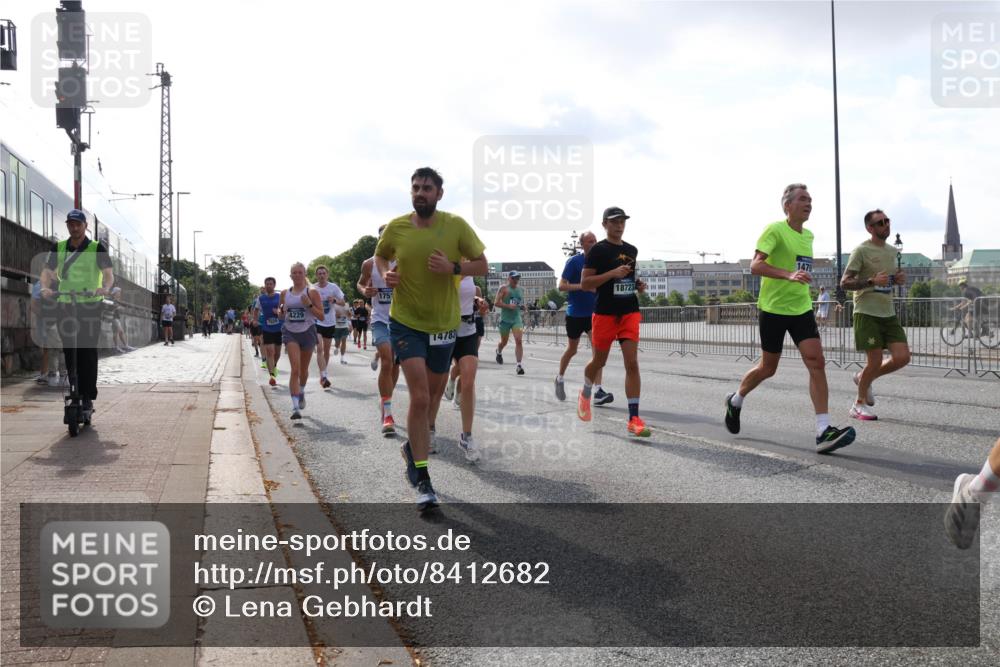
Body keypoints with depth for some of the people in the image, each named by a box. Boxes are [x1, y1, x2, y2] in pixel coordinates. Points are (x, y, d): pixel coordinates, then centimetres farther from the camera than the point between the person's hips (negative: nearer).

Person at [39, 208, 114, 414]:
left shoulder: (97, 248, 0)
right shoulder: (58, 247, 9)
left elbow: (108, 272, -10)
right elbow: (47, 271, 1)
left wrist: (105, 288, -32)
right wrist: (45, 287, -20)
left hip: (91, 305, -3)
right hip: (65, 305, 3)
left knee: (88, 352, -6)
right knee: (69, 351, 4)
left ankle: (88, 397, -2)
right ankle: (74, 393, 15)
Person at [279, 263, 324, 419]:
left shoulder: (312, 293, -3)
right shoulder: (285, 293, 6)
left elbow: (321, 316, -6)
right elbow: (281, 314, 19)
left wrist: (309, 305, -19)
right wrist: (282, 310, -5)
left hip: (307, 332, 0)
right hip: (290, 332, 0)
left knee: (303, 369, 16)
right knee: (295, 368, -16)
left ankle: (301, 392, 48)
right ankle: (295, 407, -21)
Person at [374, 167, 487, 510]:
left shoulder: (456, 225, -8)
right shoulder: (396, 227, -5)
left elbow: (482, 266, -3)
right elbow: (380, 255, 14)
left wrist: (453, 267, -22)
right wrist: (385, 273, -8)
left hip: (444, 324, 2)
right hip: (406, 323, -2)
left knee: (432, 395, 16)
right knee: (420, 397, -14)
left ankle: (412, 445, 45)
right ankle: (422, 480, -5)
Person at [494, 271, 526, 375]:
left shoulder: (519, 289, 12)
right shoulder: (504, 288, -4)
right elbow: (497, 303, -11)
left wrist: (522, 306, 3)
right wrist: (508, 306, -23)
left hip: (517, 319, 3)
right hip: (505, 319, -3)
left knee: (518, 341, -14)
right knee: (504, 342, 14)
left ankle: (519, 365, -16)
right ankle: (499, 352, 49)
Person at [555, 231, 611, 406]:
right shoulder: (574, 261, -8)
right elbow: (561, 286, -13)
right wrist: (582, 286, -26)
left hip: (594, 312, 3)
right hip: (575, 313, -3)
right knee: (572, 350, 12)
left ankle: (598, 391, -15)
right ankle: (559, 378, 38)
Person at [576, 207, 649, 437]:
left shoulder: (632, 250, 12)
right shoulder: (597, 250, -5)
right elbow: (584, 283, -11)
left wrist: (639, 285, 8)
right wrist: (612, 273, -20)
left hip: (630, 312, 4)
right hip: (605, 313, -3)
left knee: (632, 363, -8)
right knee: (598, 361, 12)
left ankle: (634, 419, -9)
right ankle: (585, 395, 44)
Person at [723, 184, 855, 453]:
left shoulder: (808, 235, 12)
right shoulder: (775, 230, -11)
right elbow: (755, 265, -25)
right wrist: (789, 275, -37)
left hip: (801, 308, 6)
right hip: (773, 309, -6)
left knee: (817, 362, -10)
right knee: (768, 367, 7)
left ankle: (823, 431, -13)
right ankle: (736, 400, 36)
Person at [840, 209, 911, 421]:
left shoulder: (892, 251, 15)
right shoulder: (861, 251, -8)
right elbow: (844, 283, -12)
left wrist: (899, 278, 5)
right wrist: (872, 281, -24)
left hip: (888, 313, 7)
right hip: (867, 313, -7)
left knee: (902, 357, -3)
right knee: (875, 361, -6)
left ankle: (864, 378, 22)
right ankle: (859, 404, 14)